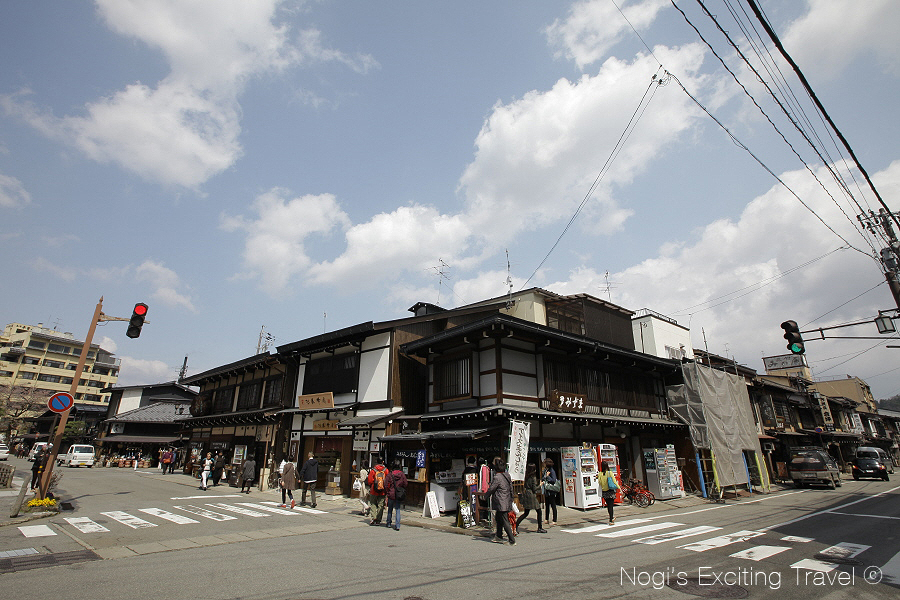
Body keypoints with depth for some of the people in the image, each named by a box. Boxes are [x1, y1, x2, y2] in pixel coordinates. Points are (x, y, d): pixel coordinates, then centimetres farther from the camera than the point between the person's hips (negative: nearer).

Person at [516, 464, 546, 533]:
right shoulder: (533, 478, -13)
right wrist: (540, 485, 2)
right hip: (531, 496, -8)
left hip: (526, 495, 8)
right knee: (539, 511, 6)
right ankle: (539, 528, 11)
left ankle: (516, 525, 5)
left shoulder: (527, 477, 9)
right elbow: (534, 489, -14)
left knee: (526, 513, 13)